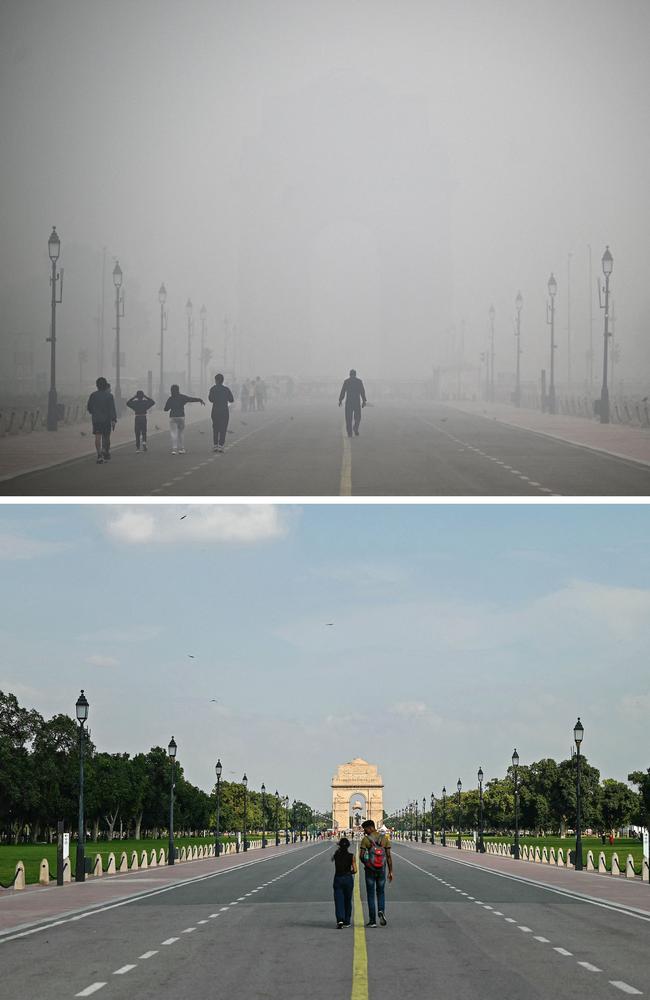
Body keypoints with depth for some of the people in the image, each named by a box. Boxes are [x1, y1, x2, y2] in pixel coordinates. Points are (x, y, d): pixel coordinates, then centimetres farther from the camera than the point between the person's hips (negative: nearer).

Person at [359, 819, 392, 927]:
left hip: (370, 870, -2)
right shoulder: (385, 838, 0)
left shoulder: (365, 839, -9)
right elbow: (389, 856, -2)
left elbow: (361, 855, -12)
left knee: (370, 895, 6)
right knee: (381, 893, 18)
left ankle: (372, 921, 3)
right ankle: (381, 911, -10)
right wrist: (391, 872, 2)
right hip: (381, 870, 2)